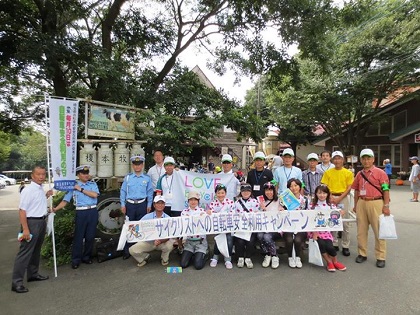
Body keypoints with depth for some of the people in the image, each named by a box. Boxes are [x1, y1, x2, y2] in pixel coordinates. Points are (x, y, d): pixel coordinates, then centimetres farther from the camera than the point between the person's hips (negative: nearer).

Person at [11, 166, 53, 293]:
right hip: (32, 222, -9)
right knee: (25, 252, -5)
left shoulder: (41, 189, 8)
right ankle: (16, 282, 4)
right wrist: (25, 229, -25)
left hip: (42, 222, 9)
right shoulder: (28, 190, -18)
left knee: (36, 251, 18)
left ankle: (33, 274, 31)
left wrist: (46, 196, 10)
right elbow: (22, 210, -21)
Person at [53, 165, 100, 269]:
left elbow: (95, 195, -11)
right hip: (81, 213, -1)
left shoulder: (93, 184, 6)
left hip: (93, 211, 1)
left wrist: (81, 189, -9)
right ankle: (76, 260, 15)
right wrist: (56, 208, -14)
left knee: (90, 236, 9)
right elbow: (66, 200, 0)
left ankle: (86, 257, 25)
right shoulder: (73, 186, 4)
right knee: (78, 237, 2)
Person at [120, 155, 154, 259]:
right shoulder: (127, 177, 2)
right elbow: (123, 191, 5)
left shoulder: (147, 178, 1)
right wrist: (123, 205, 1)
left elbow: (150, 193, 4)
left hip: (142, 205, 0)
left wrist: (149, 205, 2)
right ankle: (127, 251, 14)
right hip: (130, 204, 0)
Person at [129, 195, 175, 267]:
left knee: (170, 243, -31)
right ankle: (145, 257, 15)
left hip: (163, 242, -1)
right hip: (148, 241, 1)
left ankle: (164, 258, 3)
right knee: (132, 250, -18)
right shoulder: (147, 217, -3)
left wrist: (160, 241, -35)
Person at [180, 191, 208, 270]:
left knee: (198, 265, -11)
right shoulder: (184, 212, 1)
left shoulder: (202, 211, -2)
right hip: (189, 241, 2)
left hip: (200, 241, -2)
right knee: (183, 264, -6)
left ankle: (203, 254, 20)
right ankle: (192, 254, 23)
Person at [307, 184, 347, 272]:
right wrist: (314, 233, -14)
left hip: (326, 231, 1)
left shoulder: (331, 206, 5)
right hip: (315, 230, -1)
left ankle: (335, 261, 12)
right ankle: (329, 262, 2)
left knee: (329, 246, -21)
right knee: (321, 244, -26)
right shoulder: (312, 206, 0)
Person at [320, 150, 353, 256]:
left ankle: (345, 246, 12)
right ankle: (334, 244, 18)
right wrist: (331, 198, -11)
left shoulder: (348, 173, 3)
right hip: (331, 198, 1)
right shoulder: (328, 172, 5)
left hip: (343, 198, -1)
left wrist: (339, 198, -11)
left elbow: (349, 188, -1)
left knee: (345, 223, 1)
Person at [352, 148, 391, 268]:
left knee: (379, 231, 3)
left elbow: (386, 190, -6)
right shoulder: (359, 174, 11)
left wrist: (386, 206, -11)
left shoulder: (380, 173, -3)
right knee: (361, 230, 10)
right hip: (362, 203, 5)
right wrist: (356, 205, 14)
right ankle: (362, 253, 23)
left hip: (376, 203, -4)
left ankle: (381, 257, 15)